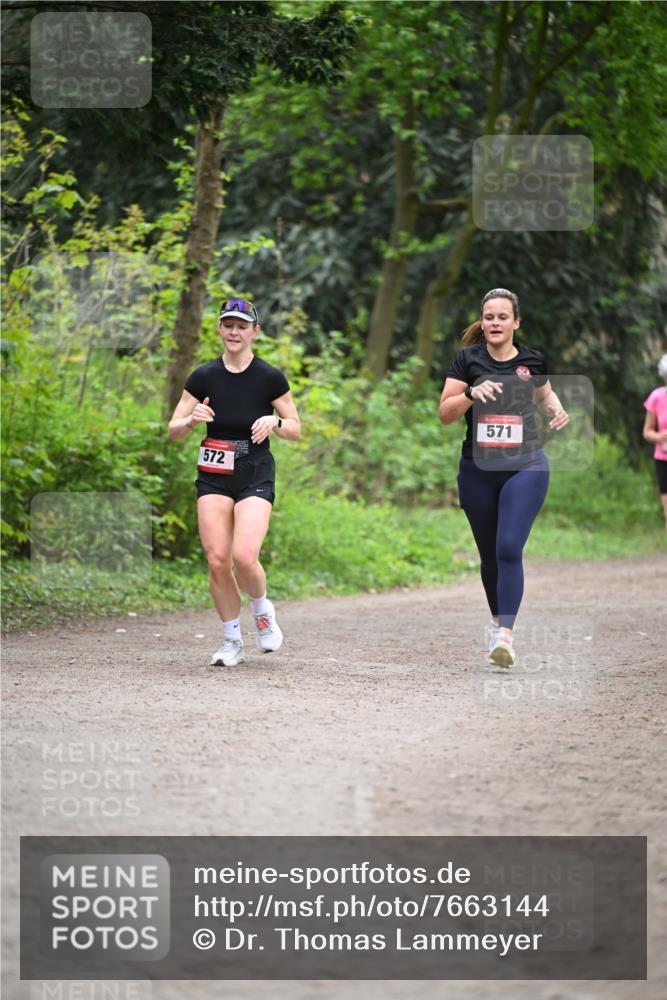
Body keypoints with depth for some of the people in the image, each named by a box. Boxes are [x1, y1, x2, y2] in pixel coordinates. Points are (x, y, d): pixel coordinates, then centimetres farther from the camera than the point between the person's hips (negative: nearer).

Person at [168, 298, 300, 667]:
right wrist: (191, 419, -18)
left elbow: (296, 430, 4)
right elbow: (173, 431, 4)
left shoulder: (270, 378, -4)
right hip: (213, 476, 2)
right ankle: (232, 641, 10)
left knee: (244, 557, -20)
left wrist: (275, 421, -18)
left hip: (256, 475, -2)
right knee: (217, 561, -7)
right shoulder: (204, 376, 1)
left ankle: (262, 610, 12)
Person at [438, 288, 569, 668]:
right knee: (489, 554, 11)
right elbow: (445, 413, -3)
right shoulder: (468, 359, 0)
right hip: (477, 469, 1)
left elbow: (544, 394, 24)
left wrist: (557, 409, 3)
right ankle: (498, 619, 34)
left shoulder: (532, 360, 3)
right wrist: (472, 393, -21)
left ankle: (505, 635, -21)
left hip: (525, 466, -1)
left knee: (509, 549, -16)